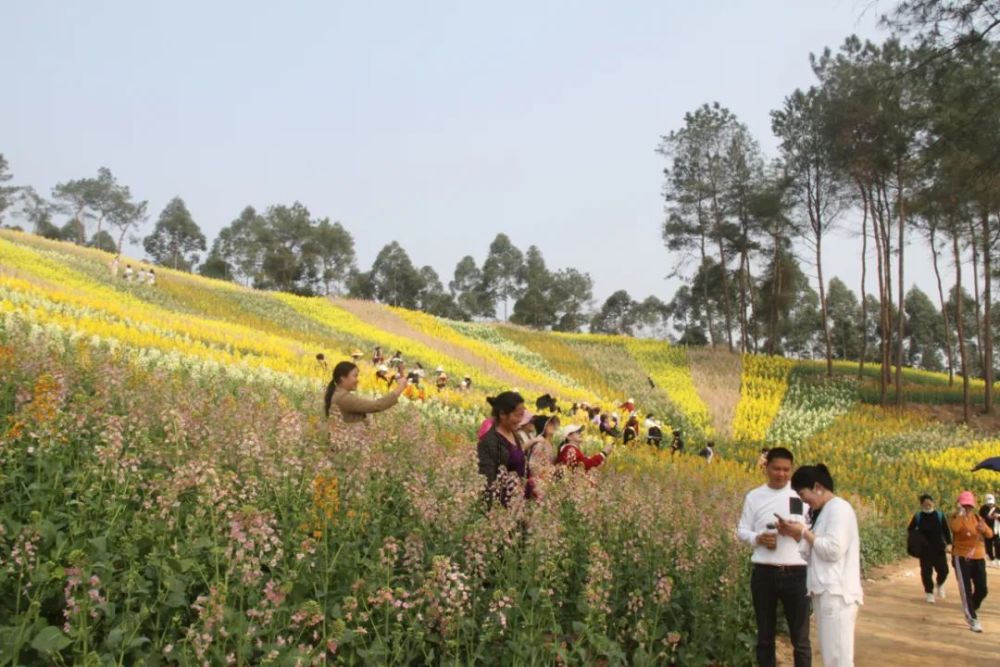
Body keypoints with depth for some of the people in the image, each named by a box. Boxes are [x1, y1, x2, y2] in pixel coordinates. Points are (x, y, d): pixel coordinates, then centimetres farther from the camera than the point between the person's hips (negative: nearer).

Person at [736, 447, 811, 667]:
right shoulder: (754, 497, 5)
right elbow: (741, 531, 8)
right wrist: (758, 538, -12)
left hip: (795, 573, -1)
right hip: (764, 573, 1)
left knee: (800, 637, 5)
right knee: (765, 636, 11)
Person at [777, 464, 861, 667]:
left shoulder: (839, 508, -11)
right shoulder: (823, 512, 17)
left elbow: (834, 550, -20)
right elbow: (813, 553, 18)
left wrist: (804, 532, -10)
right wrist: (794, 534, 5)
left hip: (837, 594, -9)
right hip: (826, 592, 10)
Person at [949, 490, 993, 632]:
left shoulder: (977, 518, 9)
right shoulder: (955, 518, -5)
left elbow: (990, 534, -1)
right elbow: (954, 527, -29)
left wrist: (984, 529, -21)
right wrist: (960, 514, -29)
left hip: (978, 557, 5)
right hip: (961, 557, -5)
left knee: (982, 590, 6)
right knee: (966, 590, -6)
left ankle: (971, 609, 32)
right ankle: (972, 619, 3)